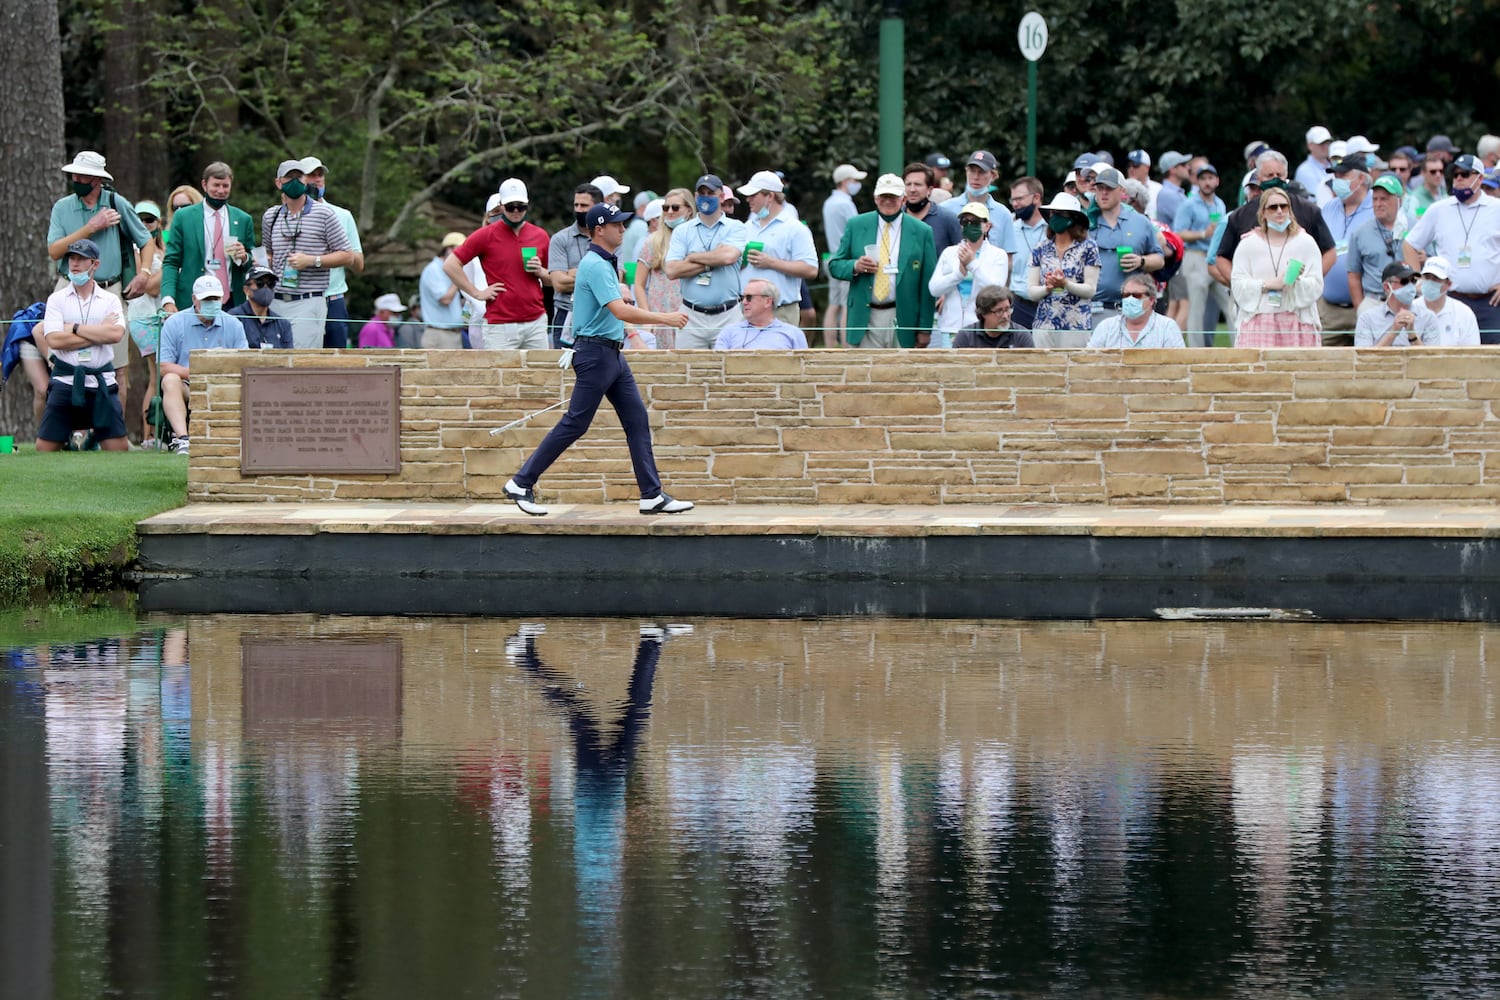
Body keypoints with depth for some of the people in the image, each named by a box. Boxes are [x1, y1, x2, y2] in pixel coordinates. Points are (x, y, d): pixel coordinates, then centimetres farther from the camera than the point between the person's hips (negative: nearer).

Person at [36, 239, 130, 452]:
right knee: (45, 447, -4)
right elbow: (54, 340, -8)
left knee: (118, 446, -3)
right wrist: (99, 333, -7)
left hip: (102, 384, 0)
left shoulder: (110, 300, 9)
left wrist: (75, 328, -8)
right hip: (65, 381, 0)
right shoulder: (57, 299, 7)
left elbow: (116, 334, -9)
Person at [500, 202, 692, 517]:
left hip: (612, 353, 10)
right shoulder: (595, 265, -18)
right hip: (595, 352, -10)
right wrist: (665, 319, -24)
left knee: (637, 419, 4)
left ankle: (652, 495, 4)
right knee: (575, 423, -6)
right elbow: (620, 311, -27)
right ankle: (521, 483, 0)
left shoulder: (606, 263, 14)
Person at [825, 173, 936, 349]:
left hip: (903, 321, -1)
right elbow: (834, 265, 12)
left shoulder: (922, 232, 4)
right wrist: (854, 267, -12)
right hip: (865, 321, 1)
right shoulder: (856, 226, 8)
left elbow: (927, 284, 4)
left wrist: (924, 329, 0)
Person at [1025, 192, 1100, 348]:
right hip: (1044, 327, 3)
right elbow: (1031, 292, 7)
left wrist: (1065, 284, -19)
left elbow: (1090, 290, -3)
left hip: (1077, 327, -3)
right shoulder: (1041, 249, 11)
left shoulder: (1088, 247, 2)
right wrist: (1047, 288, -13)